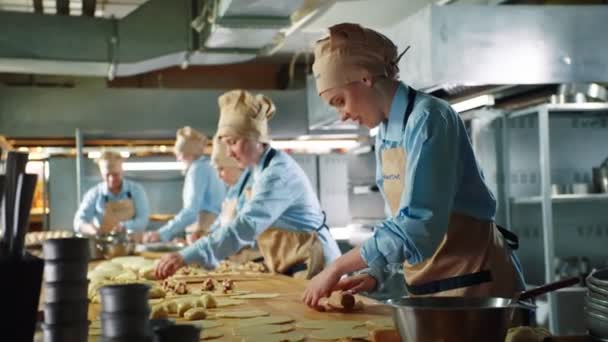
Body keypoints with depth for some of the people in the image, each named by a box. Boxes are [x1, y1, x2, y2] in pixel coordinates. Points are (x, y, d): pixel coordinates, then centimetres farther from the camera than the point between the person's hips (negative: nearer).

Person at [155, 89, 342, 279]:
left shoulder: (279, 172, -20)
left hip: (310, 266, -8)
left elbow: (245, 226, -30)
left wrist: (187, 257, -34)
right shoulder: (260, 170, 9)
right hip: (290, 269, 8)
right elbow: (252, 225, 16)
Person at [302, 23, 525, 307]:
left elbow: (420, 225, -26)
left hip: (473, 282, -7)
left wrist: (338, 268, -21)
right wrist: (375, 274, -1)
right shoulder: (385, 133, 8)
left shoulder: (427, 118, -18)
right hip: (428, 285, 7)